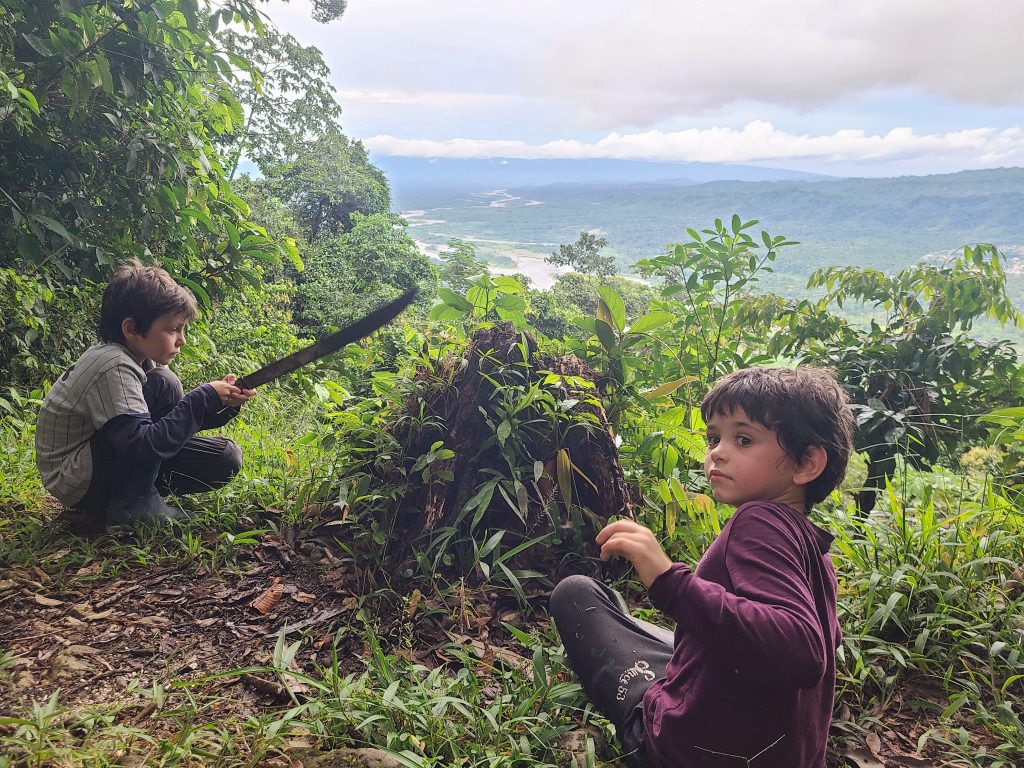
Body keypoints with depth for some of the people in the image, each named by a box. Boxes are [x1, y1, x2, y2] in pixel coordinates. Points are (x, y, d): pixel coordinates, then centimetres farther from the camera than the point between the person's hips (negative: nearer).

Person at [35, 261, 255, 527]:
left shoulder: (139, 357, 1)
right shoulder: (112, 367, -26)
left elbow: (181, 416, 5)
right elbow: (142, 445, -34)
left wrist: (225, 403, -14)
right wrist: (205, 398, -28)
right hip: (77, 484, -8)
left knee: (226, 458, 0)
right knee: (163, 386, -23)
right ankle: (132, 505, -13)